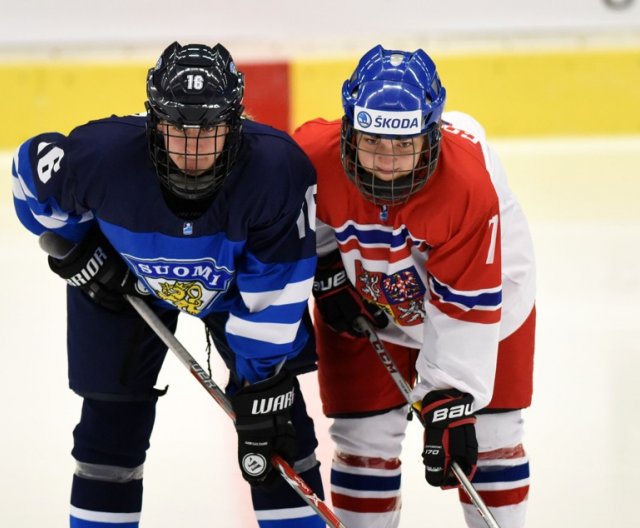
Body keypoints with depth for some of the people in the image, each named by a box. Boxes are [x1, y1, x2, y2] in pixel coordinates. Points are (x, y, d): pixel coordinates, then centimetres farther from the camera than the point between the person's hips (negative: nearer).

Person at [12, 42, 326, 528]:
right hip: (124, 281, 0)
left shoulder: (277, 169, -38)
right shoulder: (103, 155, -37)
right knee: (112, 416, 0)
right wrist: (75, 254, -8)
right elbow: (33, 169, -12)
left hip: (236, 282, 0)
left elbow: (273, 296, -29)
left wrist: (263, 391, -27)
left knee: (277, 410, -5)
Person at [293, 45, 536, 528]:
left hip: (482, 295, -2)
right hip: (364, 304, 2)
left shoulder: (469, 183, -37)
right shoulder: (312, 155, -31)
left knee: (490, 434, 2)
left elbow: (467, 306, -31)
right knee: (365, 436, 0)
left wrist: (450, 400, -32)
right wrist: (326, 275, -9)